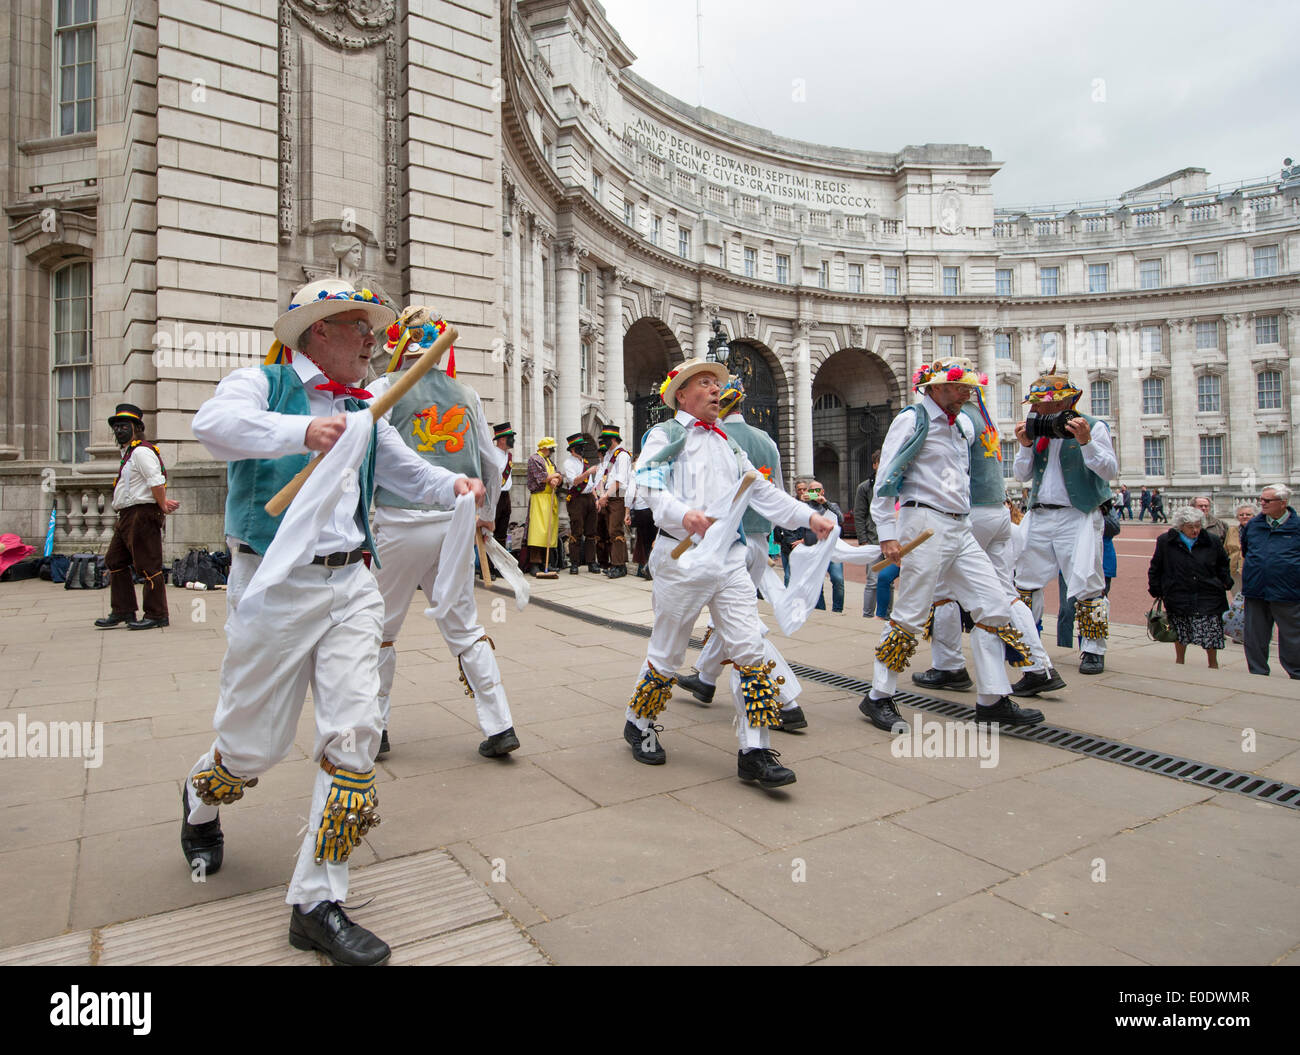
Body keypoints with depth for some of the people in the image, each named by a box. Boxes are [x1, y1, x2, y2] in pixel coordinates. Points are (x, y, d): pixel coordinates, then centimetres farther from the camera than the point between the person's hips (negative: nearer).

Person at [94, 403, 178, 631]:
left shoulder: (141, 452, -11)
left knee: (148, 566, -7)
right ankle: (122, 611, 21)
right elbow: (154, 485, 21)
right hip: (127, 516, 11)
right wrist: (163, 503, 7)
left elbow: (156, 482, -19)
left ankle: (156, 615, -1)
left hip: (143, 514, -11)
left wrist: (163, 507, -12)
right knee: (114, 562, 14)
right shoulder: (129, 453, 22)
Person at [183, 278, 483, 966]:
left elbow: (406, 470, 24)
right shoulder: (261, 384, -2)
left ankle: (317, 902, 8)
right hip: (275, 584, -5)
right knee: (256, 741, 8)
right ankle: (200, 801, 46)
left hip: (350, 585, 5)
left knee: (355, 733, -5)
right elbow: (214, 425, -22)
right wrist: (301, 431, -40)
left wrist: (452, 485, 3)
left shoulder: (360, 411, 16)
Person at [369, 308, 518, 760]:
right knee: (464, 628, 10)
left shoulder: (385, 389, -2)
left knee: (381, 630, 12)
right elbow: (492, 463, 14)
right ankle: (499, 727, 9)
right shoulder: (466, 395, 10)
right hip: (456, 524, 4)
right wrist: (484, 516, 26)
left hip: (402, 526, -4)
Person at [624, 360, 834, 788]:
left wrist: (809, 516, 11)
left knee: (750, 650, -3)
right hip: (683, 559, -5)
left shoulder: (728, 443, 21)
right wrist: (683, 513, -35)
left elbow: (762, 491, 22)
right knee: (667, 652, 6)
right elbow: (653, 487, -15)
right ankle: (639, 725, 30)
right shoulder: (665, 435, 2)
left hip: (730, 559, 6)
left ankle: (754, 752, 4)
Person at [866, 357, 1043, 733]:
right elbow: (885, 479, -12)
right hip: (925, 524, -8)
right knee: (909, 615, -5)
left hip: (960, 529, 8)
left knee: (994, 606, 5)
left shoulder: (963, 425, 18)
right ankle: (878, 698, 8)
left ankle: (993, 700, 13)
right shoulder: (913, 420, -6)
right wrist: (887, 534, -17)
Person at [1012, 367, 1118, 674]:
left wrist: (1086, 442, -21)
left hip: (1078, 516, -5)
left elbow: (1110, 470, -9)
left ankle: (1093, 651, 6)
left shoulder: (1093, 426, -3)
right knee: (1025, 579, 9)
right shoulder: (1038, 431, 12)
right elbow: (1022, 476, 10)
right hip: (1039, 516, 6)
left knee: (1086, 585, -6)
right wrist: (1026, 446, -5)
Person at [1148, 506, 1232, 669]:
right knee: (1180, 636, 8)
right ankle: (1179, 661, 26)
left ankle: (1213, 664, 19)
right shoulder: (1165, 541, -1)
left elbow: (1223, 564, 19)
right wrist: (1156, 590, 3)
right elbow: (1155, 569, 6)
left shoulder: (1212, 542, 3)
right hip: (1178, 597, -1)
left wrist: (1226, 583, 7)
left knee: (1211, 634, -1)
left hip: (1208, 596, 1)